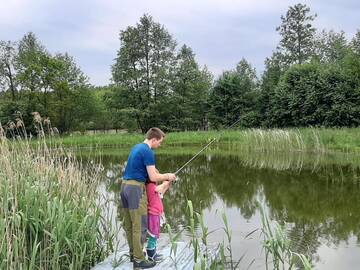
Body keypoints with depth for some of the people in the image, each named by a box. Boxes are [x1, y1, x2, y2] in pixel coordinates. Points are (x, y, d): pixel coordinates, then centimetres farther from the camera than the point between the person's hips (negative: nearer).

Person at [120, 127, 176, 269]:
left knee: (128, 224, 15)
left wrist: (162, 176, 24)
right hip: (136, 188, -9)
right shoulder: (148, 152, -13)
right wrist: (167, 176, 3)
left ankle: (133, 253, 26)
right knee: (140, 226, -3)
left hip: (125, 186, 10)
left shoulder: (136, 147, 16)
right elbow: (153, 177, -13)